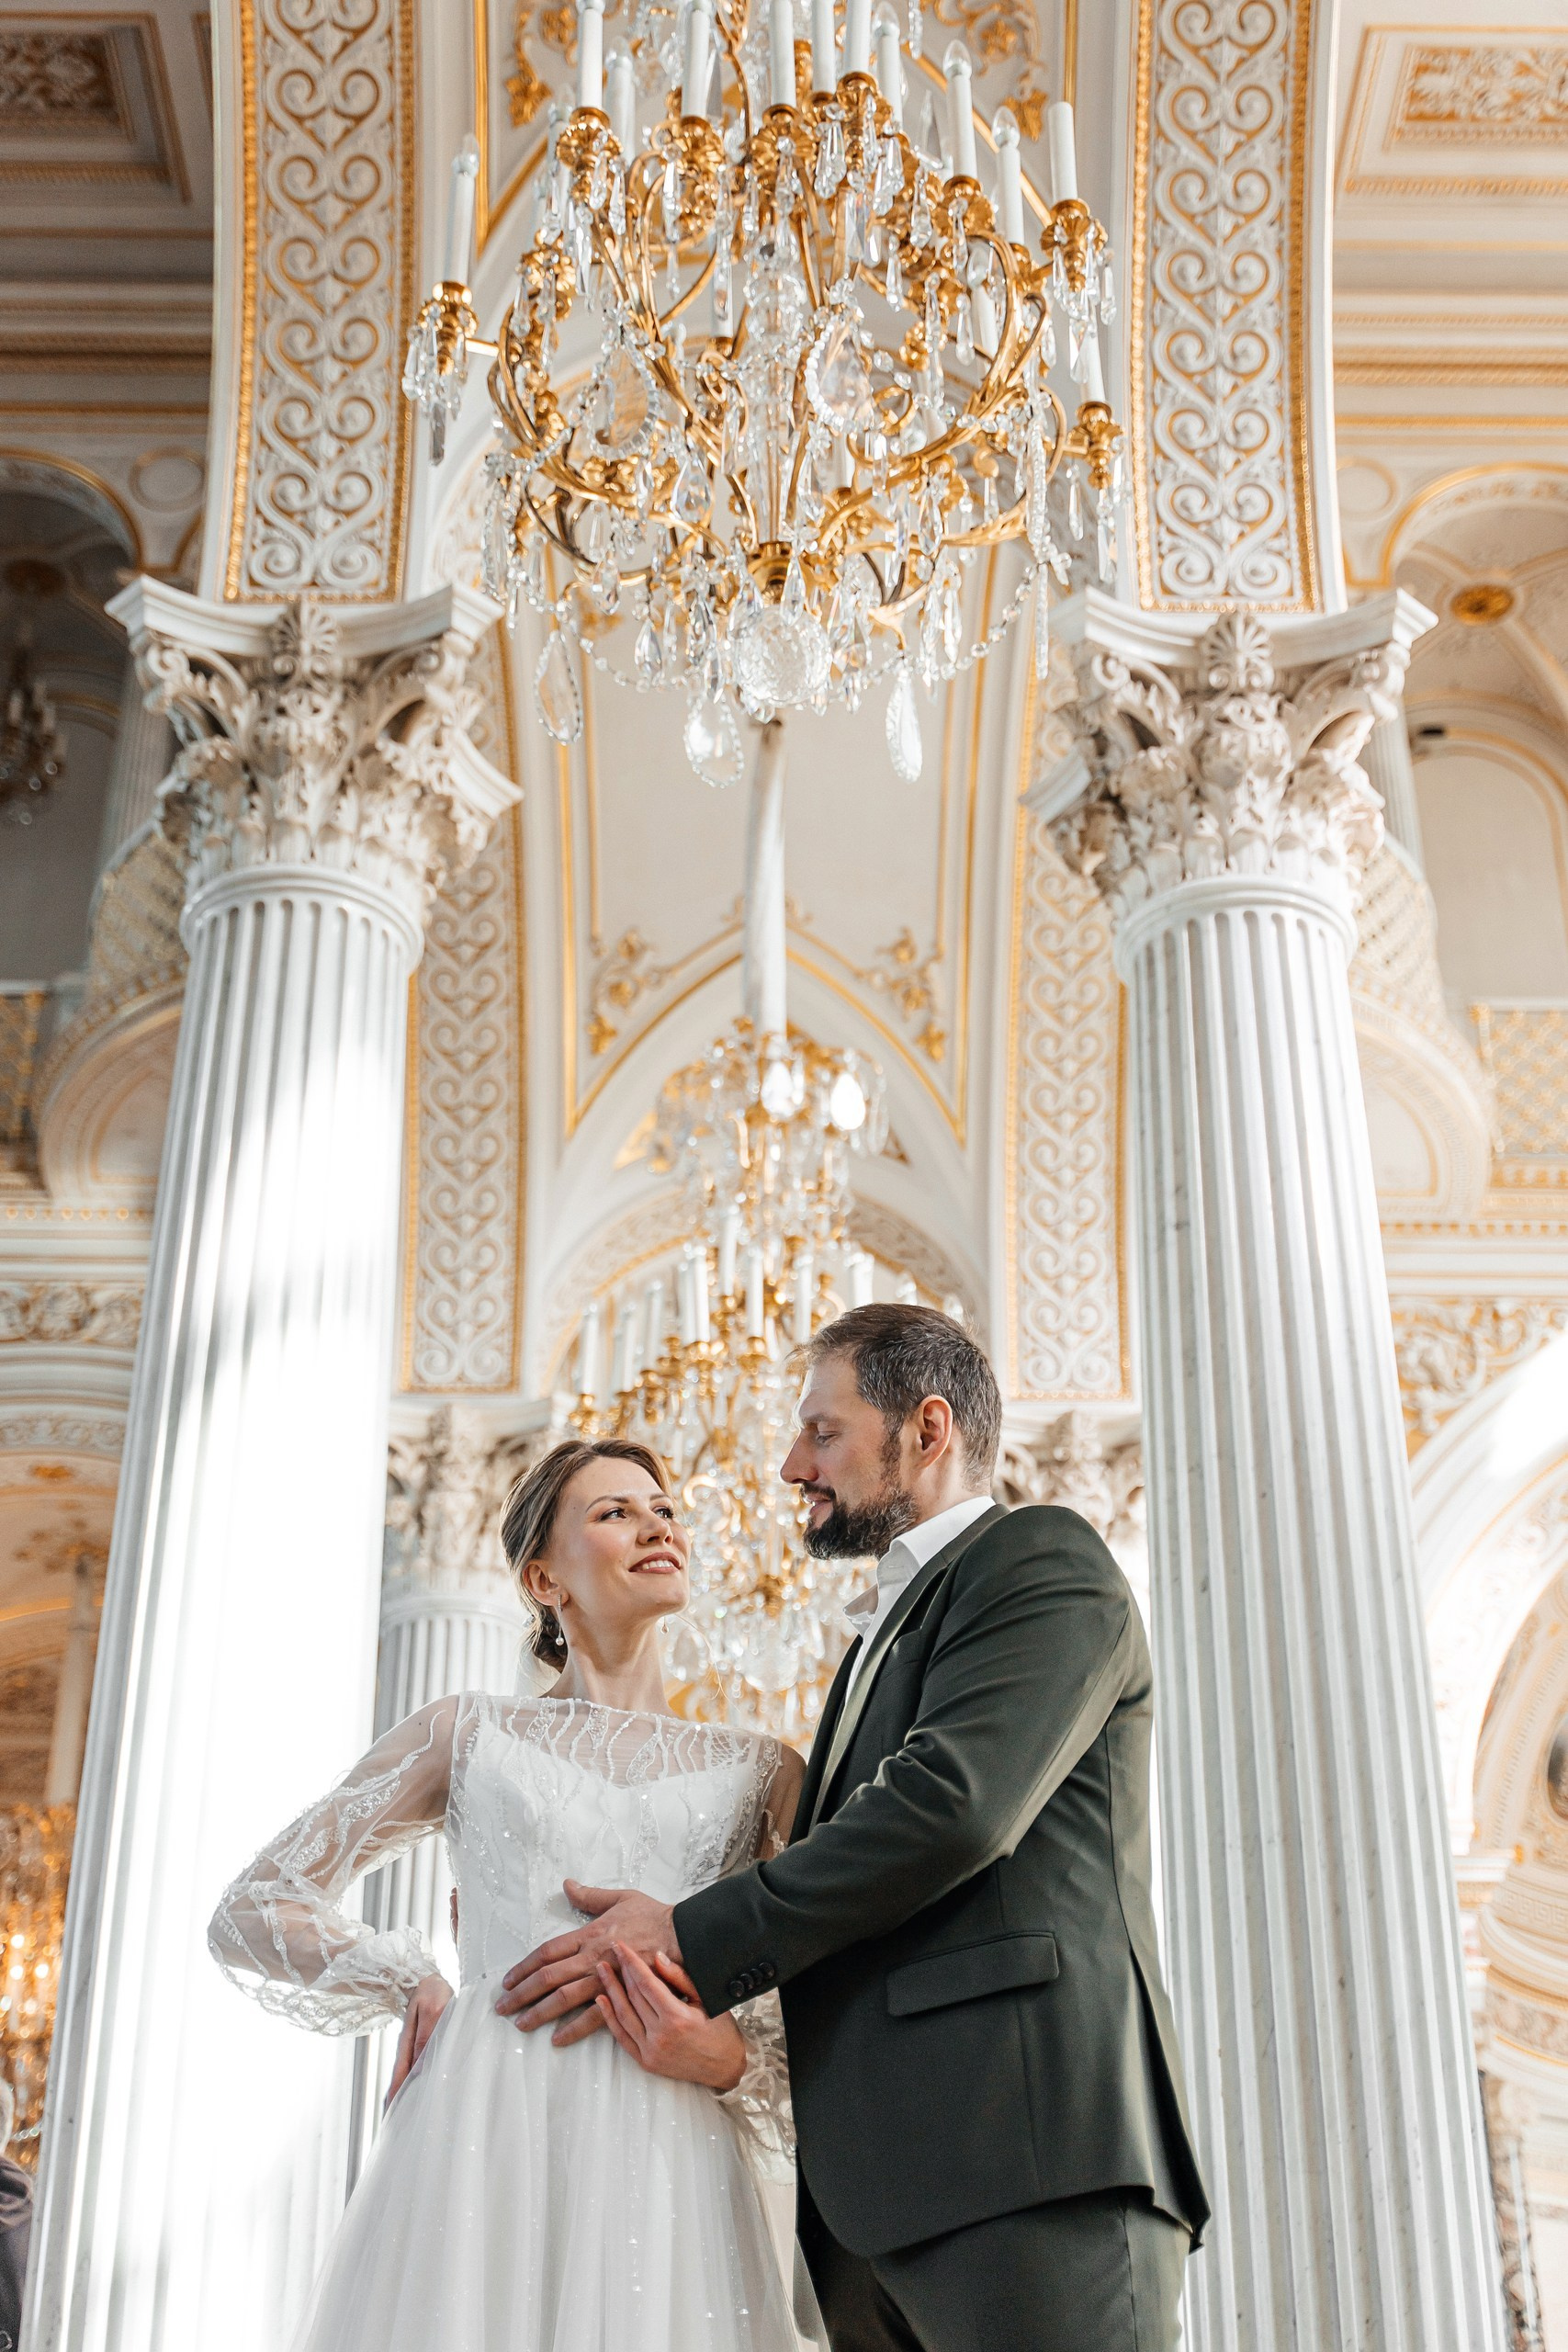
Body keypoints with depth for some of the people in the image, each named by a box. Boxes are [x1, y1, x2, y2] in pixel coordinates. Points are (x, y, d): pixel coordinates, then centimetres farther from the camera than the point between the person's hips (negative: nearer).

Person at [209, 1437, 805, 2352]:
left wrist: (733, 2061, -8)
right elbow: (254, 1912, 16)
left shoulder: (766, 1773, 14)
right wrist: (414, 1986, 6)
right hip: (481, 2140, -1)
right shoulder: (468, 1733, 12)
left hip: (668, 2165, 1)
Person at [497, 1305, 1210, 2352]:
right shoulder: (897, 1627, 29)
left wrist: (692, 1938, -11)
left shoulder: (1043, 1558, 0)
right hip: (873, 2188, 8)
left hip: (1025, 2152, -8)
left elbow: (954, 1803, -15)